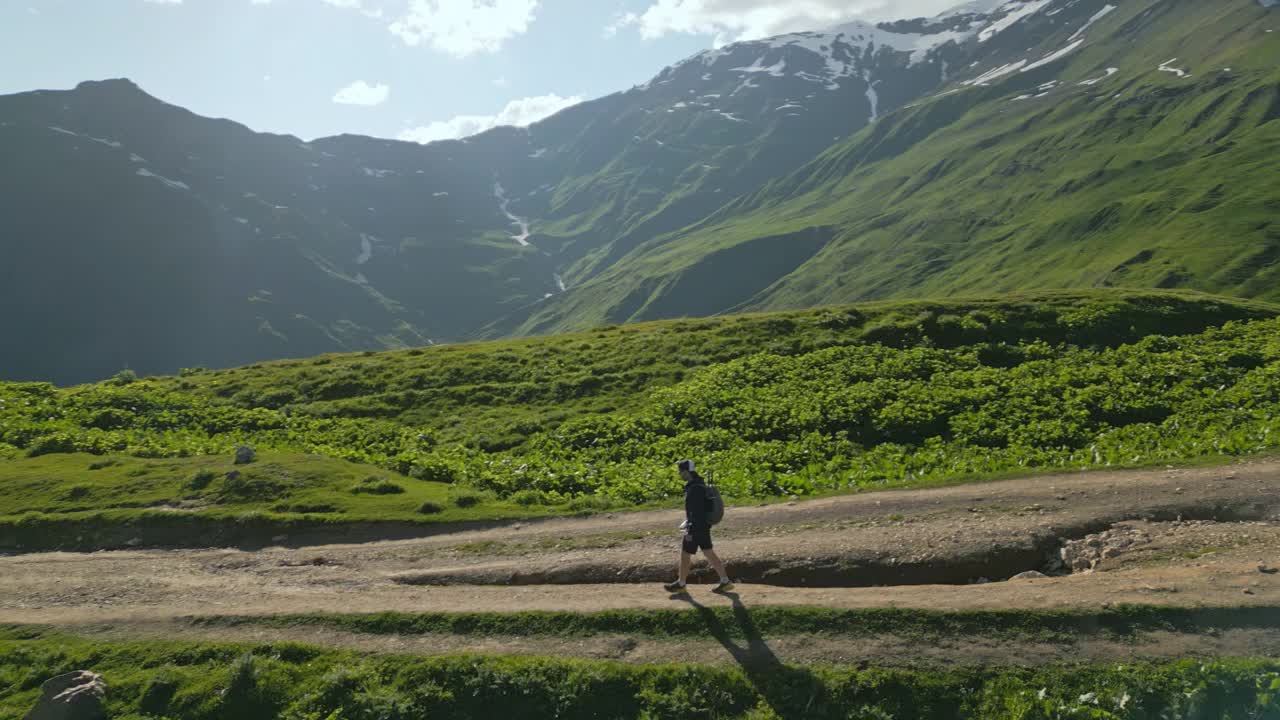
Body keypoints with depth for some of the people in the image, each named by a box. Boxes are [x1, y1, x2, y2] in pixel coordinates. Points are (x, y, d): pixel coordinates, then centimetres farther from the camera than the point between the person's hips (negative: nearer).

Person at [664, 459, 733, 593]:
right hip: (704, 526, 10)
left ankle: (681, 584, 19)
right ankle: (725, 581, 12)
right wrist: (688, 522, 26)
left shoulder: (694, 489, -23)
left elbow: (696, 511, -25)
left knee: (685, 554, 5)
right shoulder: (699, 484, 10)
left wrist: (690, 530, -22)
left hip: (697, 528, -10)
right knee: (708, 553, 12)